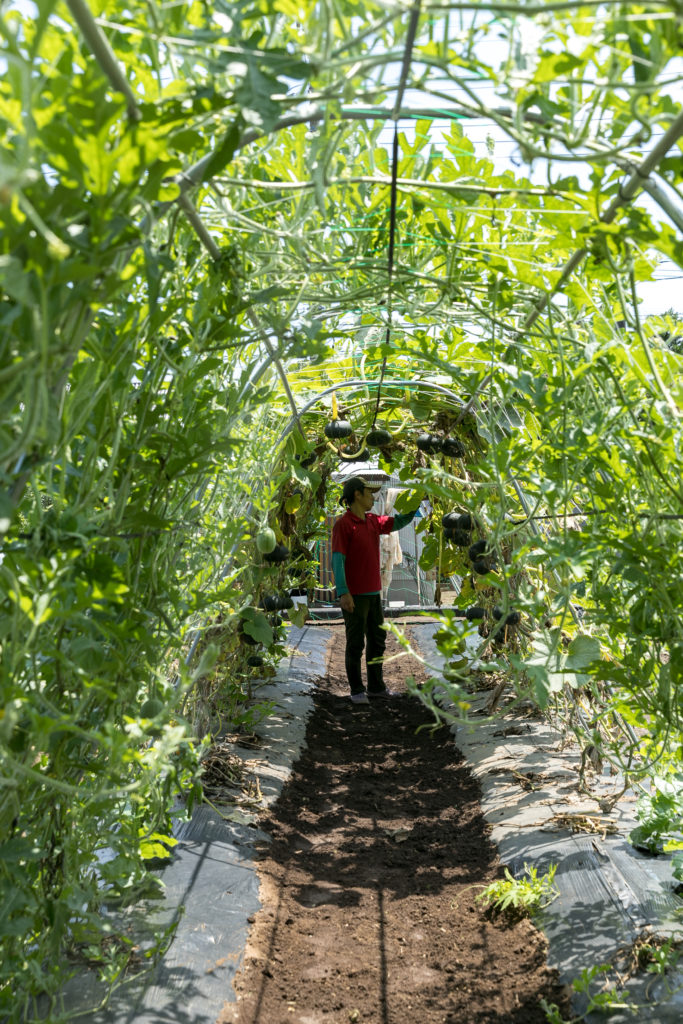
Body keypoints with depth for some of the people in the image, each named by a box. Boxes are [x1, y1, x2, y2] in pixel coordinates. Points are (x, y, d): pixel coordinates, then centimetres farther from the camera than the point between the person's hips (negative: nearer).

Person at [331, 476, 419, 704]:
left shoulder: (373, 522, 11)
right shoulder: (342, 525, -12)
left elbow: (399, 522, 19)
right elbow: (337, 560, -17)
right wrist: (342, 593, -24)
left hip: (373, 593, 8)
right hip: (353, 596, -8)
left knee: (378, 641, 13)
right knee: (356, 644, 1)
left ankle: (376, 687, 24)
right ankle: (357, 690, 12)